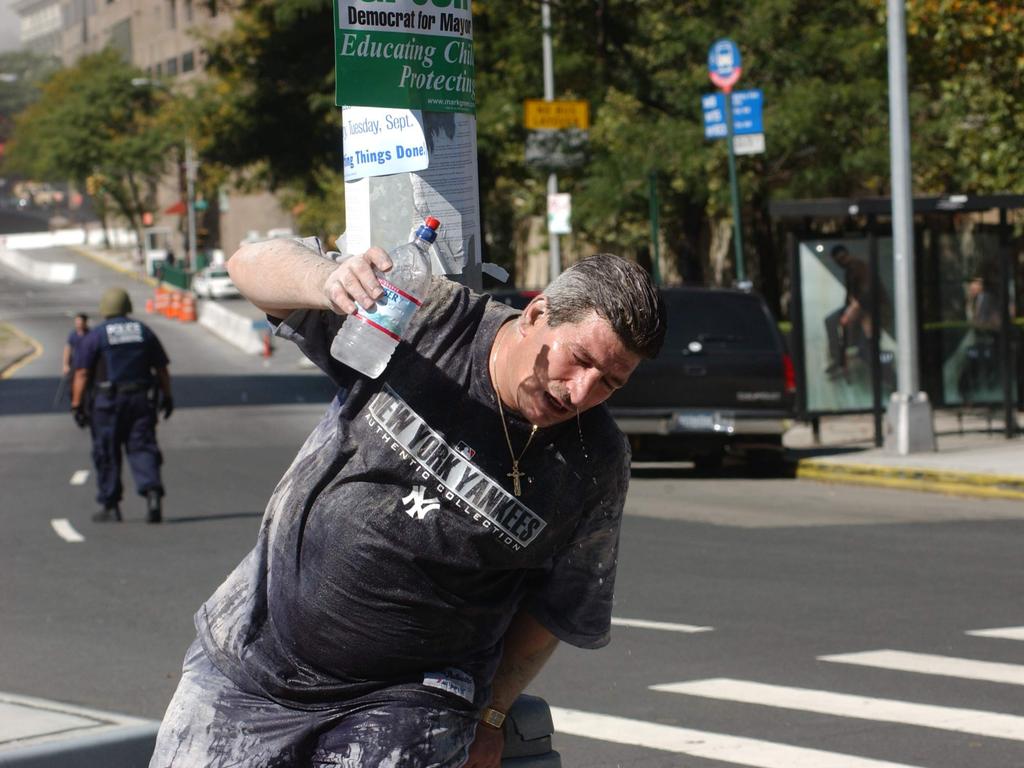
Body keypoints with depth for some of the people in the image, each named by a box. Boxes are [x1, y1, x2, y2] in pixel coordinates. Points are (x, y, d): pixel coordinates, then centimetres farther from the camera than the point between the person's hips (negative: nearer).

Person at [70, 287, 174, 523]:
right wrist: (167, 397, 17)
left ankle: (110, 507, 10)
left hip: (107, 402, -3)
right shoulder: (144, 332, 7)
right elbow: (161, 370, 10)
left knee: (107, 454, 6)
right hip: (141, 398, 3)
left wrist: (77, 405, -6)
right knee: (142, 447, 3)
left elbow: (82, 374, -8)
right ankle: (152, 491, -20)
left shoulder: (94, 337, -3)